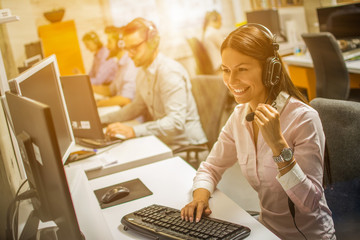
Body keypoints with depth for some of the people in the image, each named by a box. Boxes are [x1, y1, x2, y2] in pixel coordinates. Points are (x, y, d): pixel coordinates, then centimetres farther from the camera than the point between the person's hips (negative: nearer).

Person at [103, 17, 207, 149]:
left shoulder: (170, 72, -19)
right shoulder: (143, 73, 10)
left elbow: (176, 122, -29)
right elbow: (137, 107, 24)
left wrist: (134, 131, -38)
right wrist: (100, 120, 15)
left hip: (187, 147, -8)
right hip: (163, 143, 8)